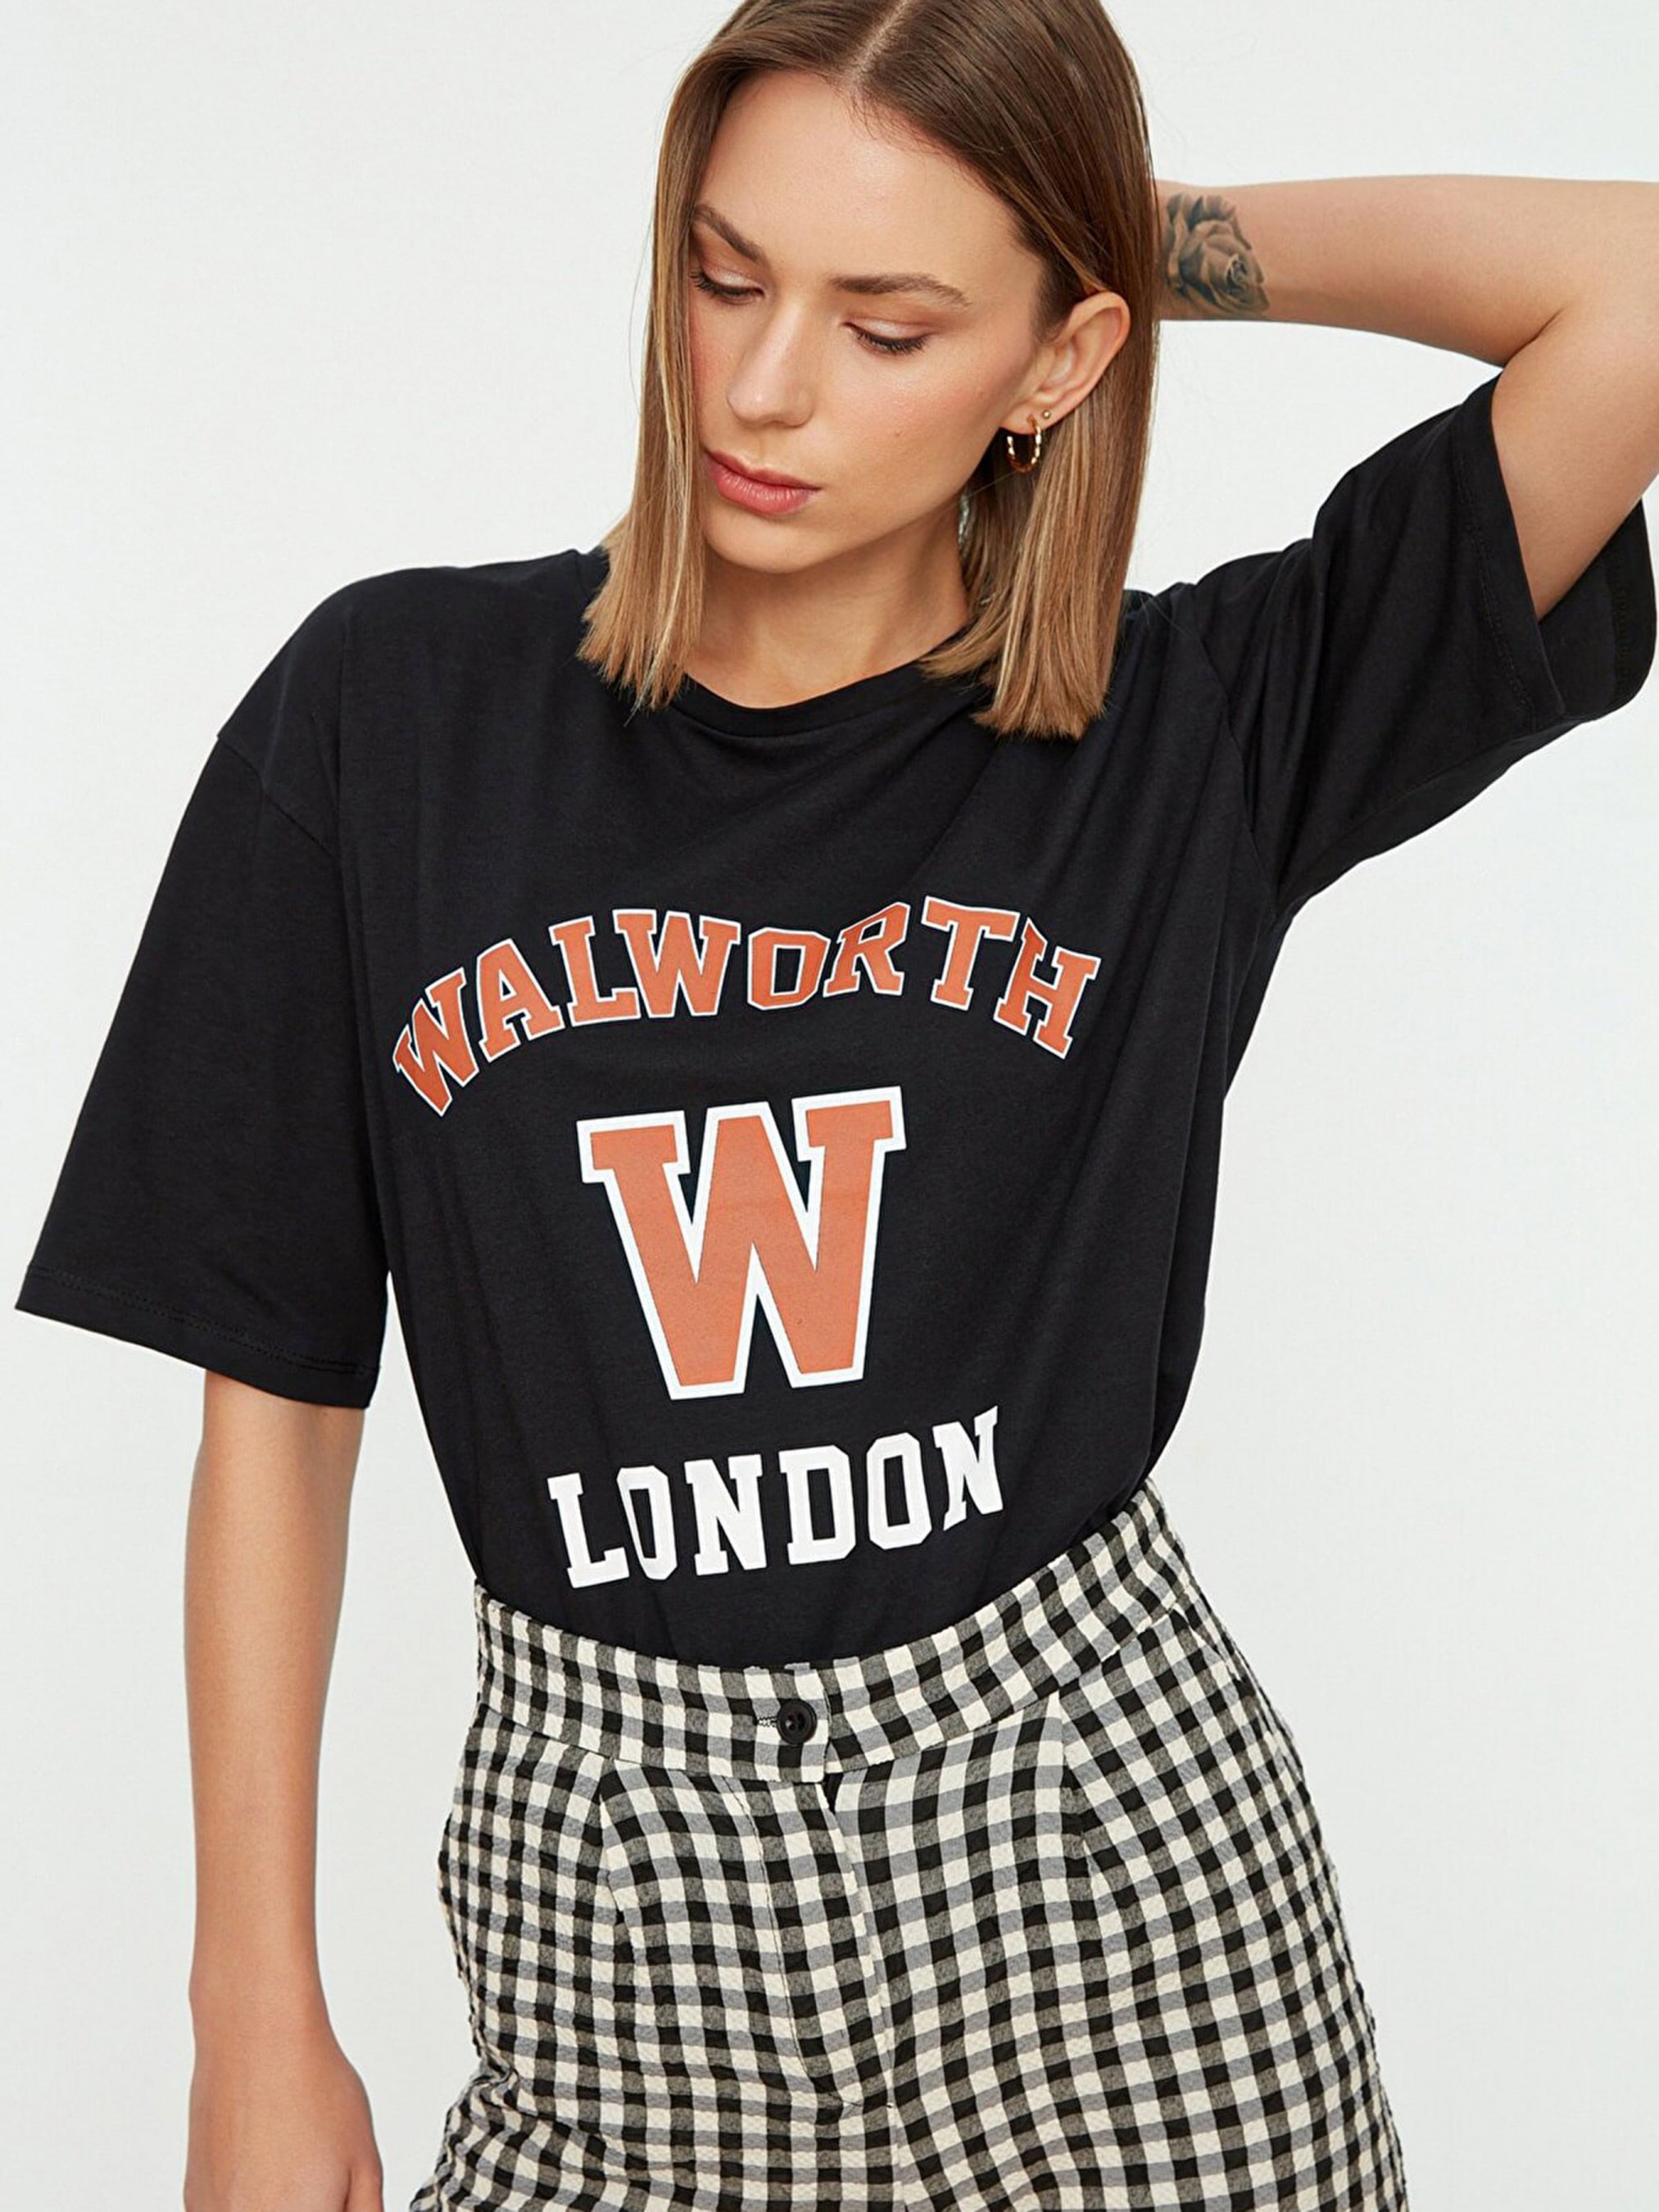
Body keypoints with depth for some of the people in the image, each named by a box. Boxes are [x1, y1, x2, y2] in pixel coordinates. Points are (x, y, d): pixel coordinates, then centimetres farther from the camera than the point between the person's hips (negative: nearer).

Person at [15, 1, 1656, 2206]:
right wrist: (261, 2023, 1)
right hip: (606, 1868, 1)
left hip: (1104, 1850, 0)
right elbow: (275, 1402, 1)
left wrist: (1167, 236, -3)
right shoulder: (395, 712, -3)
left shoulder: (1192, 734, -4)